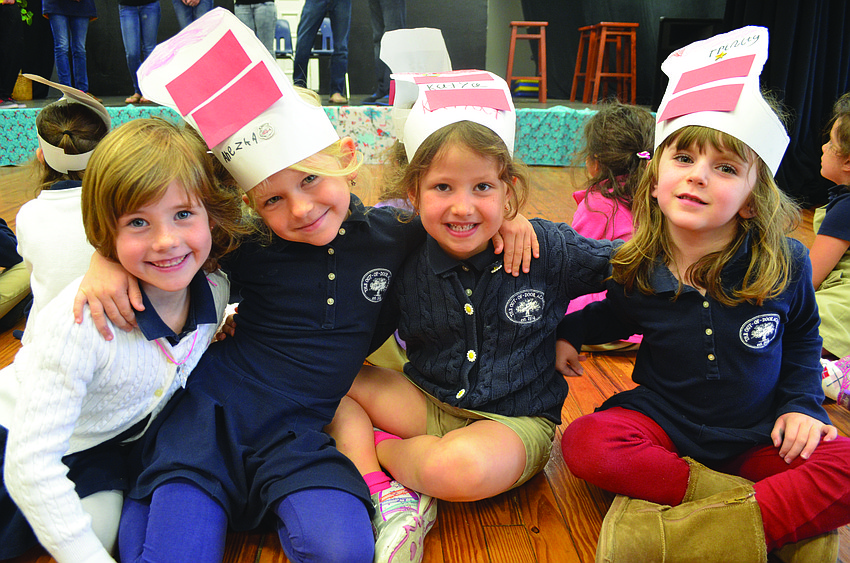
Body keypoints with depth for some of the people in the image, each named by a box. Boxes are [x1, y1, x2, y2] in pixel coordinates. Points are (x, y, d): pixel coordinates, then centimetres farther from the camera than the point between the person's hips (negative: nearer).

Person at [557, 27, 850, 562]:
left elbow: (802, 338, 9)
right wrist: (568, 330, 3)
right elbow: (616, 316, 16)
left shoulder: (785, 263, -10)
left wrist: (801, 403, -2)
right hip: (663, 422, 1)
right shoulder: (638, 270, -8)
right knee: (584, 443, -29)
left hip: (759, 436, 0)